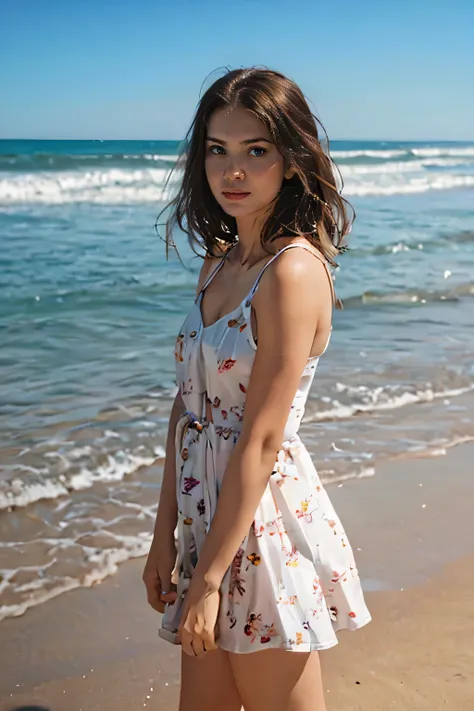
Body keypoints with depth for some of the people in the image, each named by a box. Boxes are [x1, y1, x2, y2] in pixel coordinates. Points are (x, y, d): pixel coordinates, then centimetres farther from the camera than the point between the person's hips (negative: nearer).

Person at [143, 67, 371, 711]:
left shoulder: (294, 270, -20)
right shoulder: (221, 259, 6)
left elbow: (261, 440, -20)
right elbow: (188, 402, 6)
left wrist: (209, 577, -16)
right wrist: (165, 533, 5)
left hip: (262, 517, -7)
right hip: (208, 510, 7)